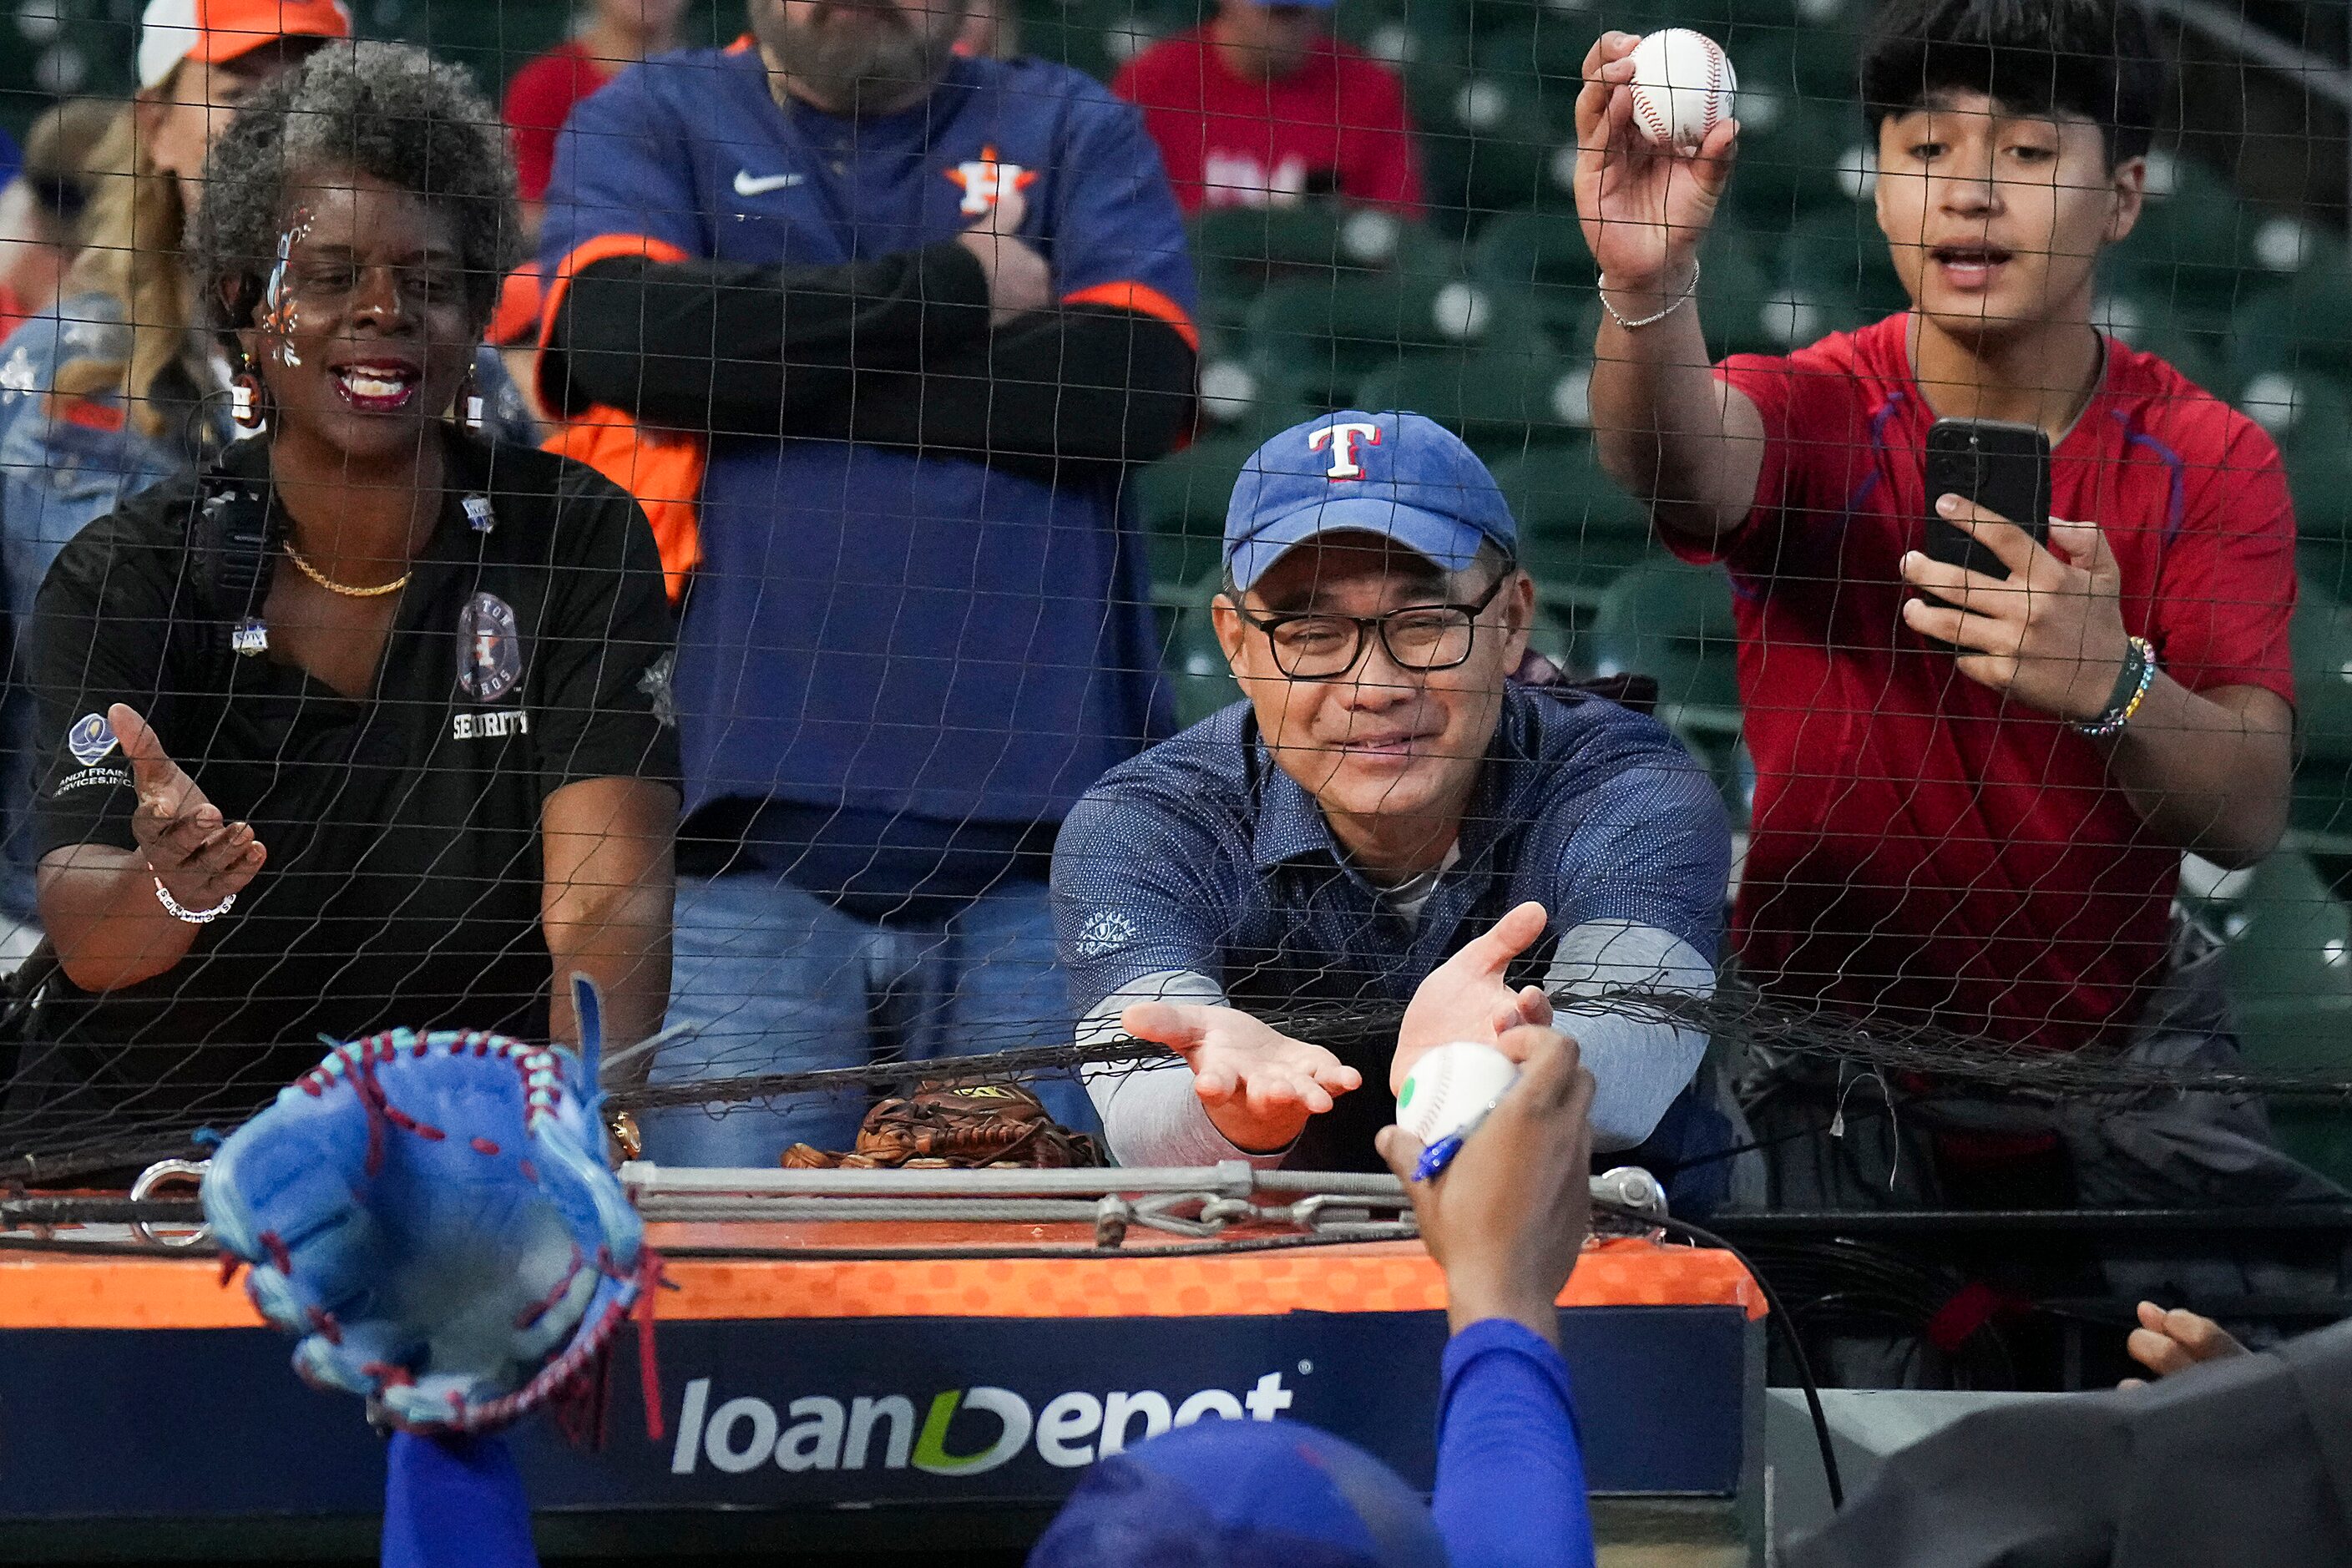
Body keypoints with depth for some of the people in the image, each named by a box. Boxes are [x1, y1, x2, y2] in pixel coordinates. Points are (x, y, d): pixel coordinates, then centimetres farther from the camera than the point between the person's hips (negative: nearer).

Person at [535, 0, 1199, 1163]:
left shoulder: (1070, 129, 17)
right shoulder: (653, 120, 15)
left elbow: (1143, 380, -2)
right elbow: (618, 329, -7)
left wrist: (779, 370, -3)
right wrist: (958, 287, -1)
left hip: (1037, 835, 1)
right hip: (744, 835, -1)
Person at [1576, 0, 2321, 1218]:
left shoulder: (2210, 464, -3)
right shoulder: (1817, 412, -8)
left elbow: (2249, 816, -14)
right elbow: (1684, 455, -34)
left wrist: (2110, 685, -35)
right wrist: (1646, 287, -56)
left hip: (2119, 1054, 2)